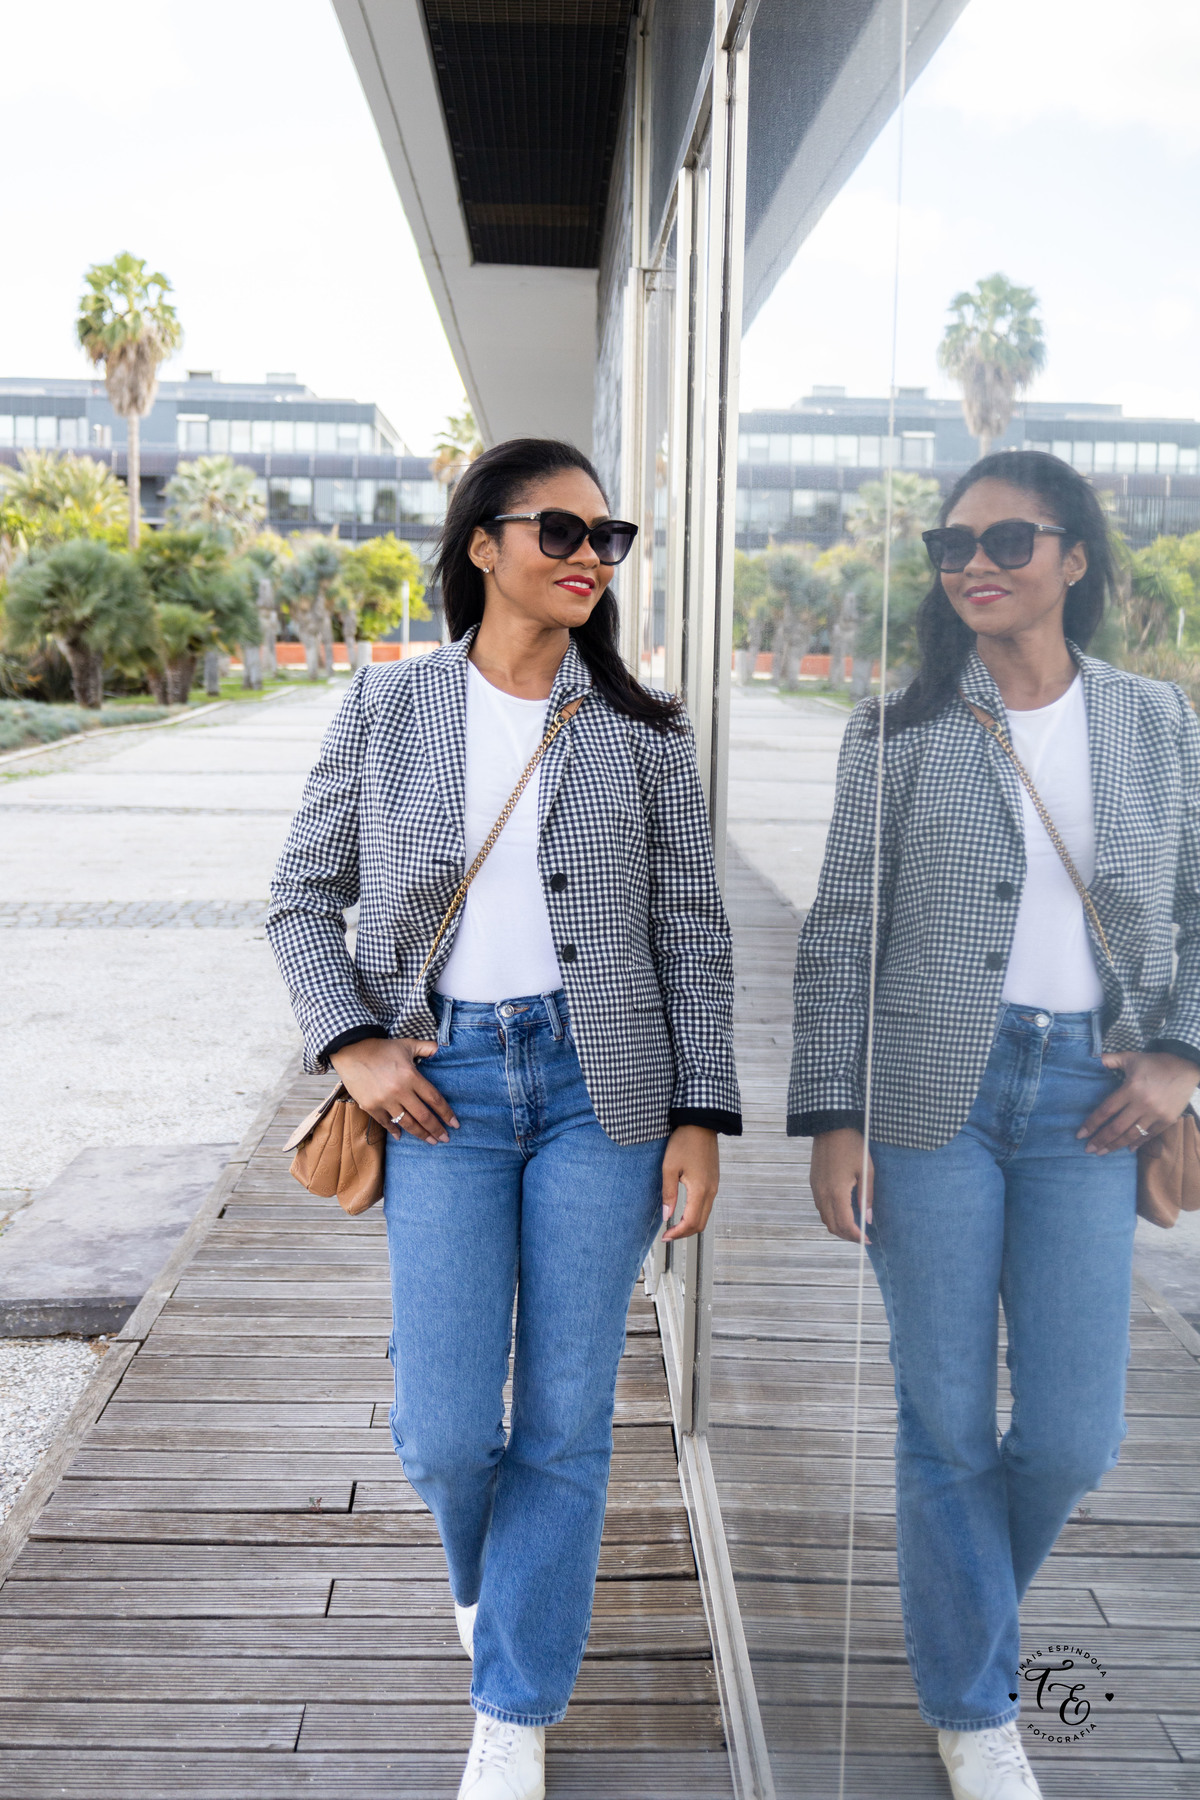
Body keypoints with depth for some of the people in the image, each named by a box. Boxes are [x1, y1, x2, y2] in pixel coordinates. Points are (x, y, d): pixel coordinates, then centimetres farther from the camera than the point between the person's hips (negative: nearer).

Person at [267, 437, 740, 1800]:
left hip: (601, 1085, 1)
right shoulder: (387, 707, 3)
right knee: (445, 1431, -1)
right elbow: (303, 896, 9)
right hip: (446, 1087, 0)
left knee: (566, 1419, 5)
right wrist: (351, 1044, -5)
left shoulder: (638, 728, 3)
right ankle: (483, 1565, 38)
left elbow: (691, 931, 4)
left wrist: (700, 1116, -2)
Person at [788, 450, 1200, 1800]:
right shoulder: (900, 728, 1)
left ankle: (959, 1601, 37)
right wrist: (832, 1117, -7)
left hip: (1085, 1095, 2)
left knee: (1076, 1435, 4)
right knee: (947, 1422, 5)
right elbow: (840, 930, -1)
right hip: (931, 1093, -2)